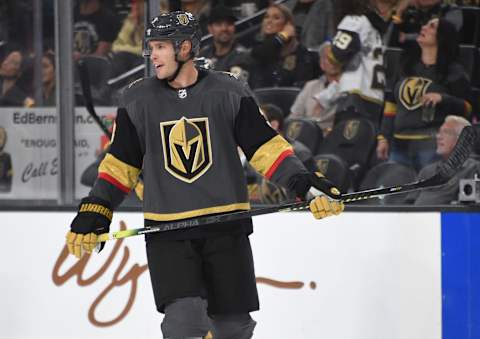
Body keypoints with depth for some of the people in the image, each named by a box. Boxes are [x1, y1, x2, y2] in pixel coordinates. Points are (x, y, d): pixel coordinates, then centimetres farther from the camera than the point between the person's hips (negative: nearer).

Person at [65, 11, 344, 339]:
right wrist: (94, 212, 4)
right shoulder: (138, 99, 5)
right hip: (166, 233, 0)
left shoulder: (230, 92, -1)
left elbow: (265, 146, 1)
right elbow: (121, 163, 12)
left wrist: (305, 183, -11)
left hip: (226, 228, 0)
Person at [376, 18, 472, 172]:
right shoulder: (407, 66, 17)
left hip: (432, 146, -6)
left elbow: (468, 108, -2)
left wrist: (442, 98, -20)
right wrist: (383, 137, 11)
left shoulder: (454, 72, 1)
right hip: (399, 145, 6)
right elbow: (392, 104, 18)